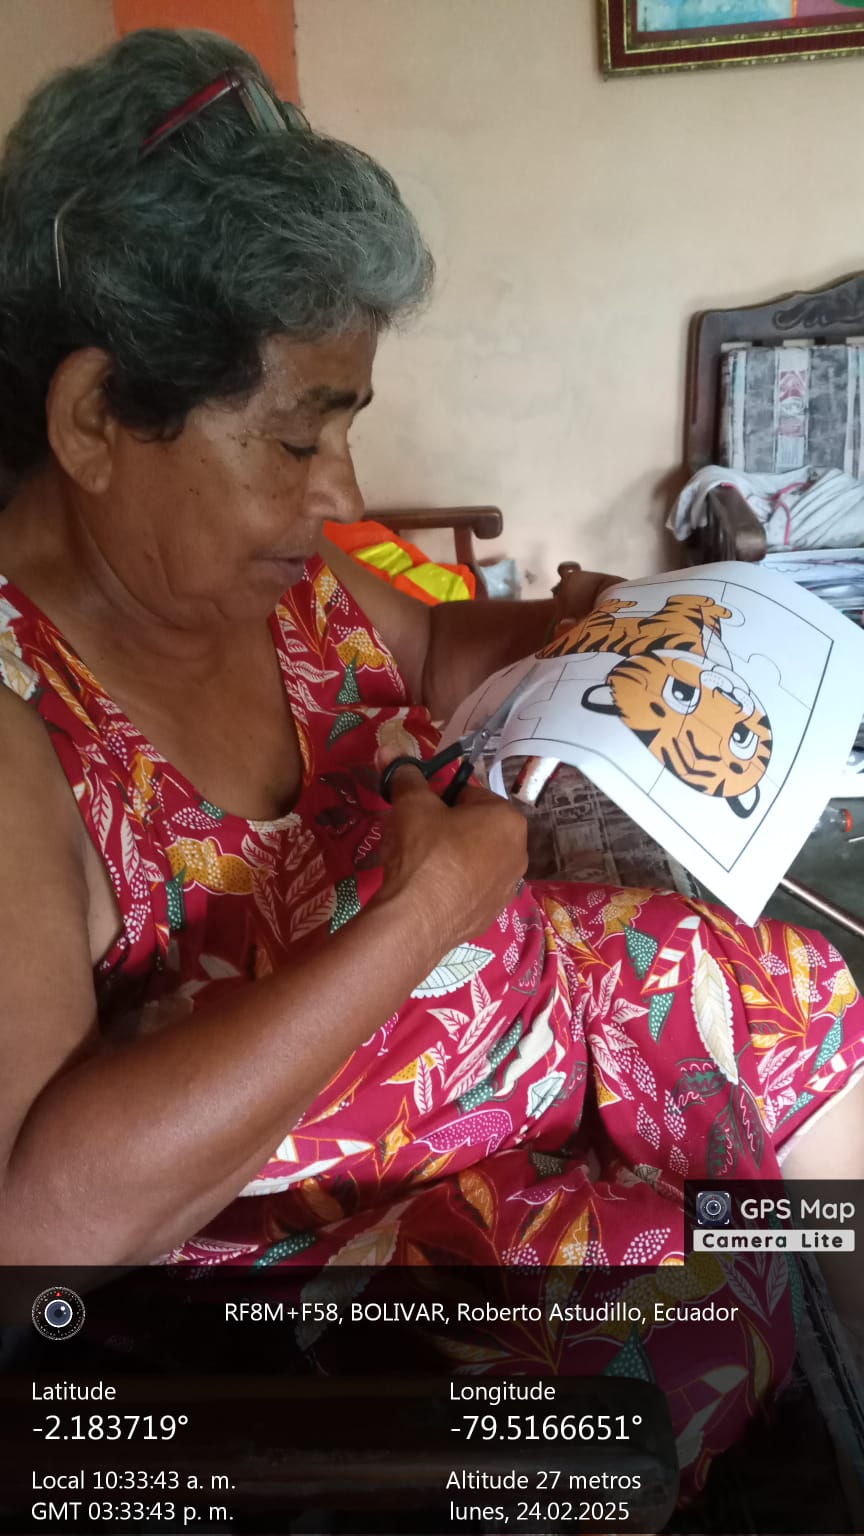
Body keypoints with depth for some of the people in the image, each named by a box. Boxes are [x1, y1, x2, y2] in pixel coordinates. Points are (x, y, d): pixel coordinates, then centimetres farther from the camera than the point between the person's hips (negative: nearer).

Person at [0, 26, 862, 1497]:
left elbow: (419, 652, 17)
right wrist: (422, 909, -32)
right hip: (295, 1214, -7)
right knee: (698, 1287, -19)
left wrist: (555, 633, -4)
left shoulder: (271, 573, -5)